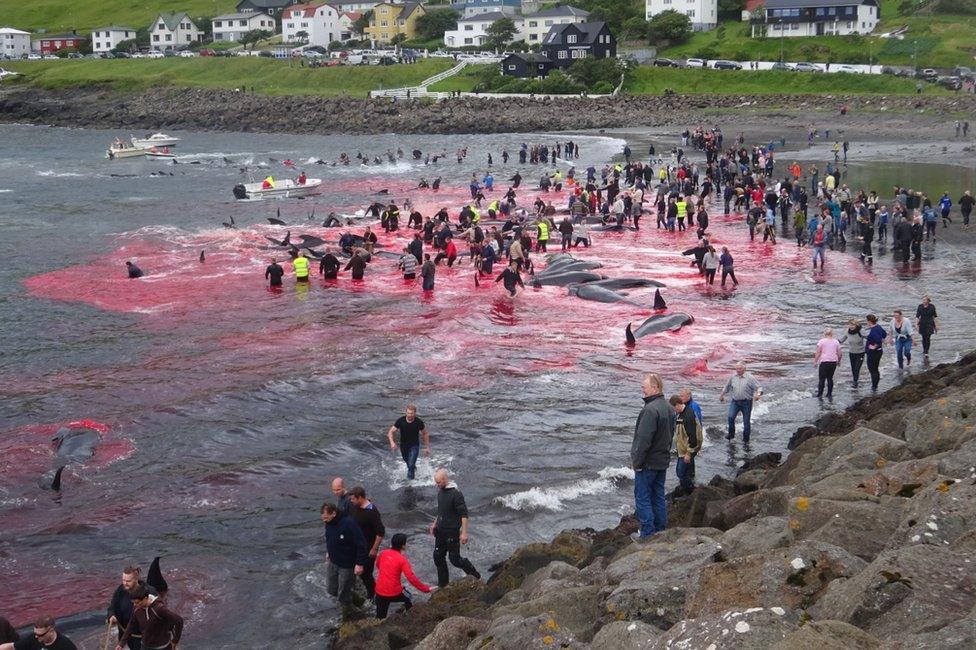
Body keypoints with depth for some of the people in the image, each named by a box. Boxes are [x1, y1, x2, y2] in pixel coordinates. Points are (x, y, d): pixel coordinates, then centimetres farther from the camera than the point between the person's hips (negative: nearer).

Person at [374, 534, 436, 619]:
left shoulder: (383, 553, 1)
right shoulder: (402, 559, -12)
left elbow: (377, 565, 21)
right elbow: (411, 578, -19)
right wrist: (427, 589, -15)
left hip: (380, 592, 2)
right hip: (395, 593, -2)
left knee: (380, 619, 15)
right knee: (408, 598, 31)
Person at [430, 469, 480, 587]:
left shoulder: (456, 494, -21)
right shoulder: (440, 491, 6)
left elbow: (464, 514, -20)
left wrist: (464, 533, -22)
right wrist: (435, 523, 19)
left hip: (452, 532, -8)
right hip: (440, 531, 8)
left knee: (455, 559, -3)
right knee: (438, 557, 11)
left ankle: (476, 577, 16)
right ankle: (442, 583, 26)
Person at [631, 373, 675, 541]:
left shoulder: (651, 410, -25)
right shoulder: (669, 408, 7)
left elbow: (644, 440, -25)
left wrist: (636, 461, -16)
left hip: (648, 464, -9)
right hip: (663, 461, 9)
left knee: (642, 498, 1)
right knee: (658, 496, 16)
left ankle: (647, 533, 3)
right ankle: (660, 530, 23)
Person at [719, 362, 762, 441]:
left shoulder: (750, 378, -8)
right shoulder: (733, 377, 3)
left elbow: (759, 387, -9)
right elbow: (727, 387, 20)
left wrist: (758, 394, -30)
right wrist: (722, 395, 28)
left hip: (746, 402, -2)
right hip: (735, 401, 2)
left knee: (746, 421, 5)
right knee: (731, 417, -16)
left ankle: (746, 437, 20)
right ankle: (731, 434, 2)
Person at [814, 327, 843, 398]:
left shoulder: (821, 341, -3)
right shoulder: (836, 341, 8)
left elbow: (818, 353, -7)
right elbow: (839, 354, 8)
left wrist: (815, 361, 1)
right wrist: (838, 361, 23)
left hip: (824, 362, -4)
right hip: (833, 362, 4)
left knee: (821, 379, 2)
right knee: (830, 378, 12)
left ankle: (820, 394, 1)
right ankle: (829, 394, 11)